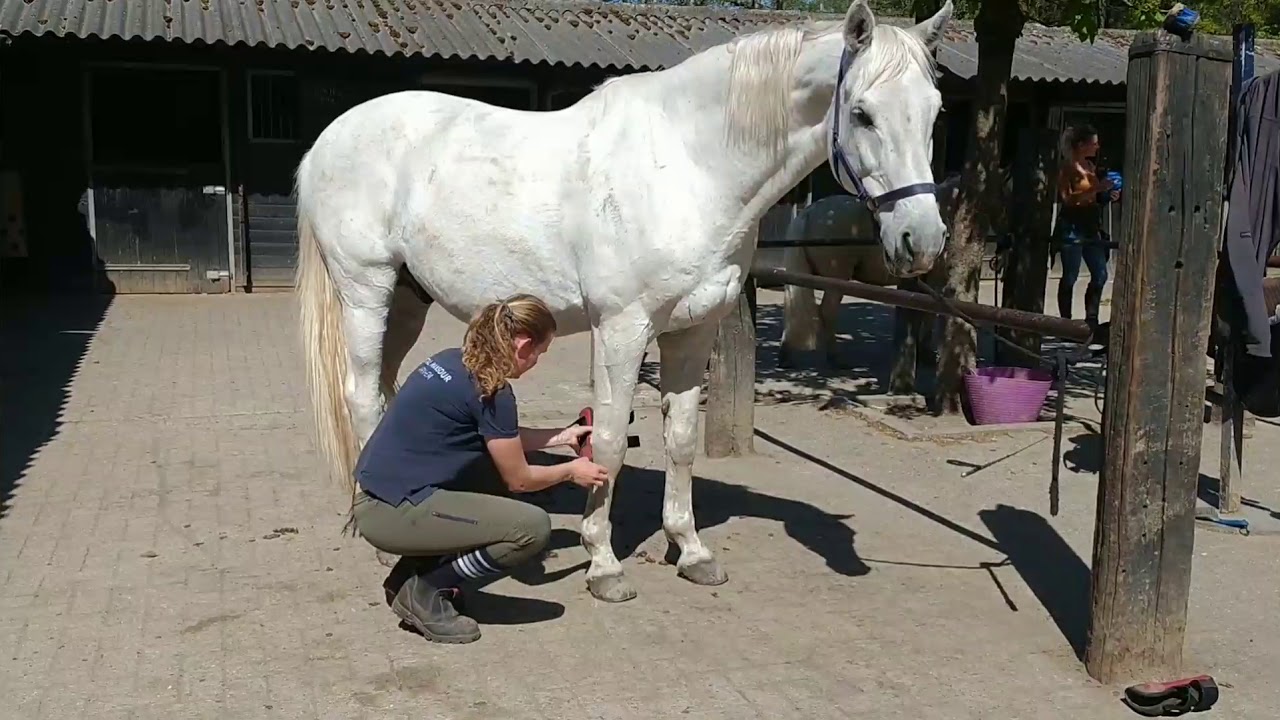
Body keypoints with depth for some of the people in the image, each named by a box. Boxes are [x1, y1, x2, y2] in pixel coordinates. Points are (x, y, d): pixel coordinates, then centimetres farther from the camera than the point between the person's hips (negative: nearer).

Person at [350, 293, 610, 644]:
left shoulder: (453, 360, 10)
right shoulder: (491, 390, -15)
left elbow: (500, 440, 25)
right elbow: (519, 479, -3)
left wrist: (560, 437, 30)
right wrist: (571, 471, 14)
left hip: (378, 495, 10)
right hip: (391, 513, -10)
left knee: (494, 472, 23)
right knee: (534, 527, -13)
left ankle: (413, 571, 19)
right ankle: (422, 591, 0)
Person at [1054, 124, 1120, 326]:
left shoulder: (1090, 166, 14)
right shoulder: (1068, 166, -8)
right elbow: (1067, 198, -18)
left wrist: (1108, 195, 4)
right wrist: (1097, 187, -21)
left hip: (1090, 226, 8)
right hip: (1072, 226, -8)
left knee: (1100, 275, 5)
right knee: (1070, 277, -2)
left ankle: (1091, 320, 13)